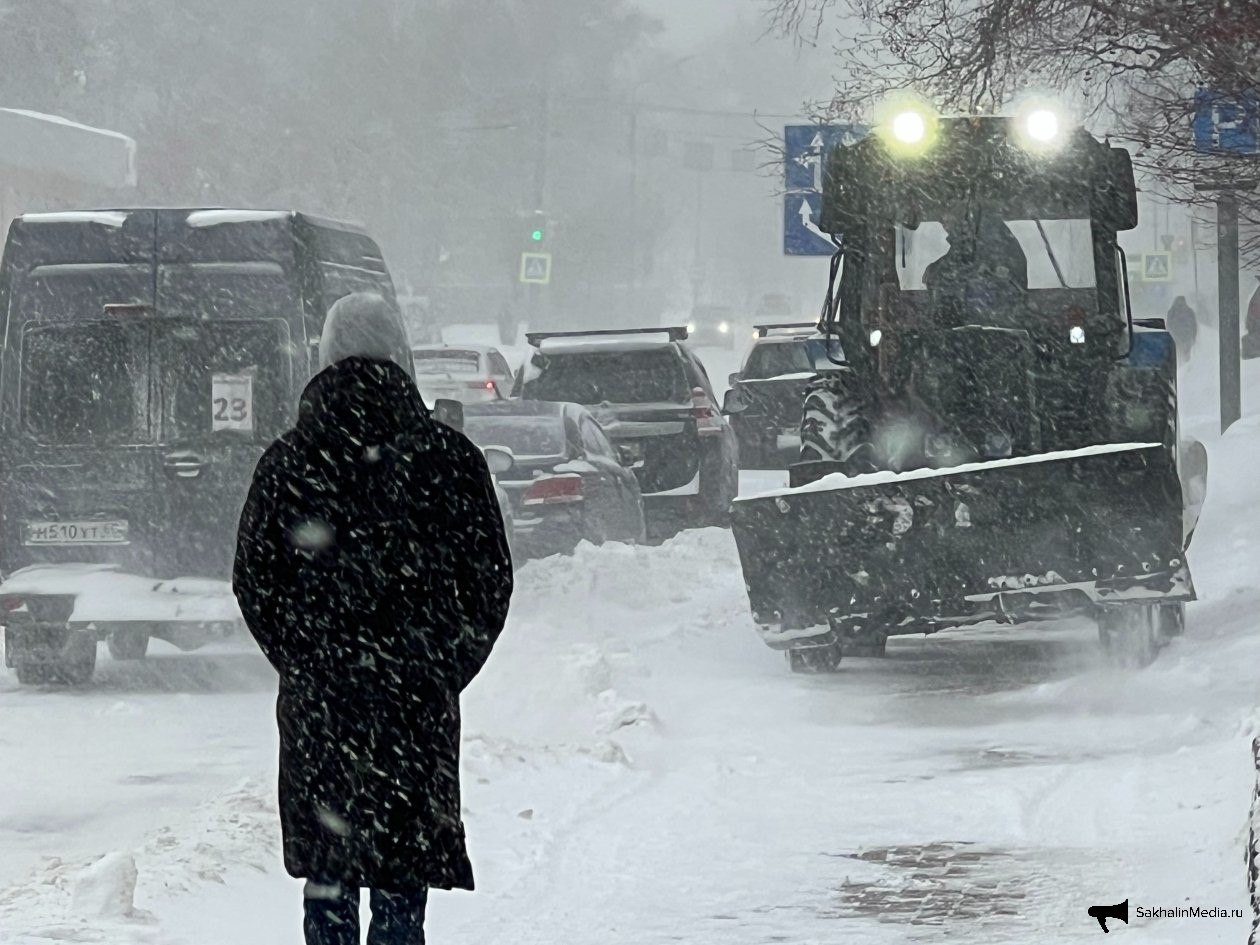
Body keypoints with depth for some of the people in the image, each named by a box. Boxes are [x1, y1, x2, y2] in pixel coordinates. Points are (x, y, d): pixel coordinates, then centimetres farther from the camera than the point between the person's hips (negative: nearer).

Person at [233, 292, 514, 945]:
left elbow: (253, 583, 2)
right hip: (420, 697, -1)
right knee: (405, 867, 3)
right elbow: (490, 580, 2)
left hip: (315, 699, 1)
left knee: (325, 873, 11)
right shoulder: (450, 460, -3)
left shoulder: (287, 463, -2)